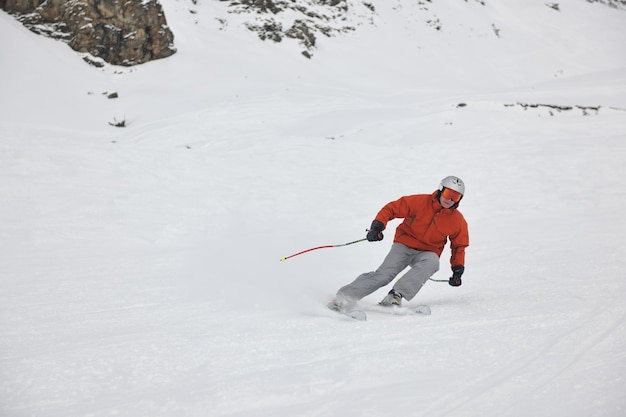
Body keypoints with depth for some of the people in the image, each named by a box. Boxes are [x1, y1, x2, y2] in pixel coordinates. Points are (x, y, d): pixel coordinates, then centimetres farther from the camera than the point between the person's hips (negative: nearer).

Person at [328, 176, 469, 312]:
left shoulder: (458, 221, -1)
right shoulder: (420, 202, -9)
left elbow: (459, 246, 13)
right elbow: (392, 208, -5)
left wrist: (458, 269, 3)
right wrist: (377, 226, -19)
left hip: (427, 252, 2)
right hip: (404, 245, -2)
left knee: (432, 262, -35)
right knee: (383, 274, -22)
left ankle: (395, 296, -41)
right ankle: (344, 297, -21)